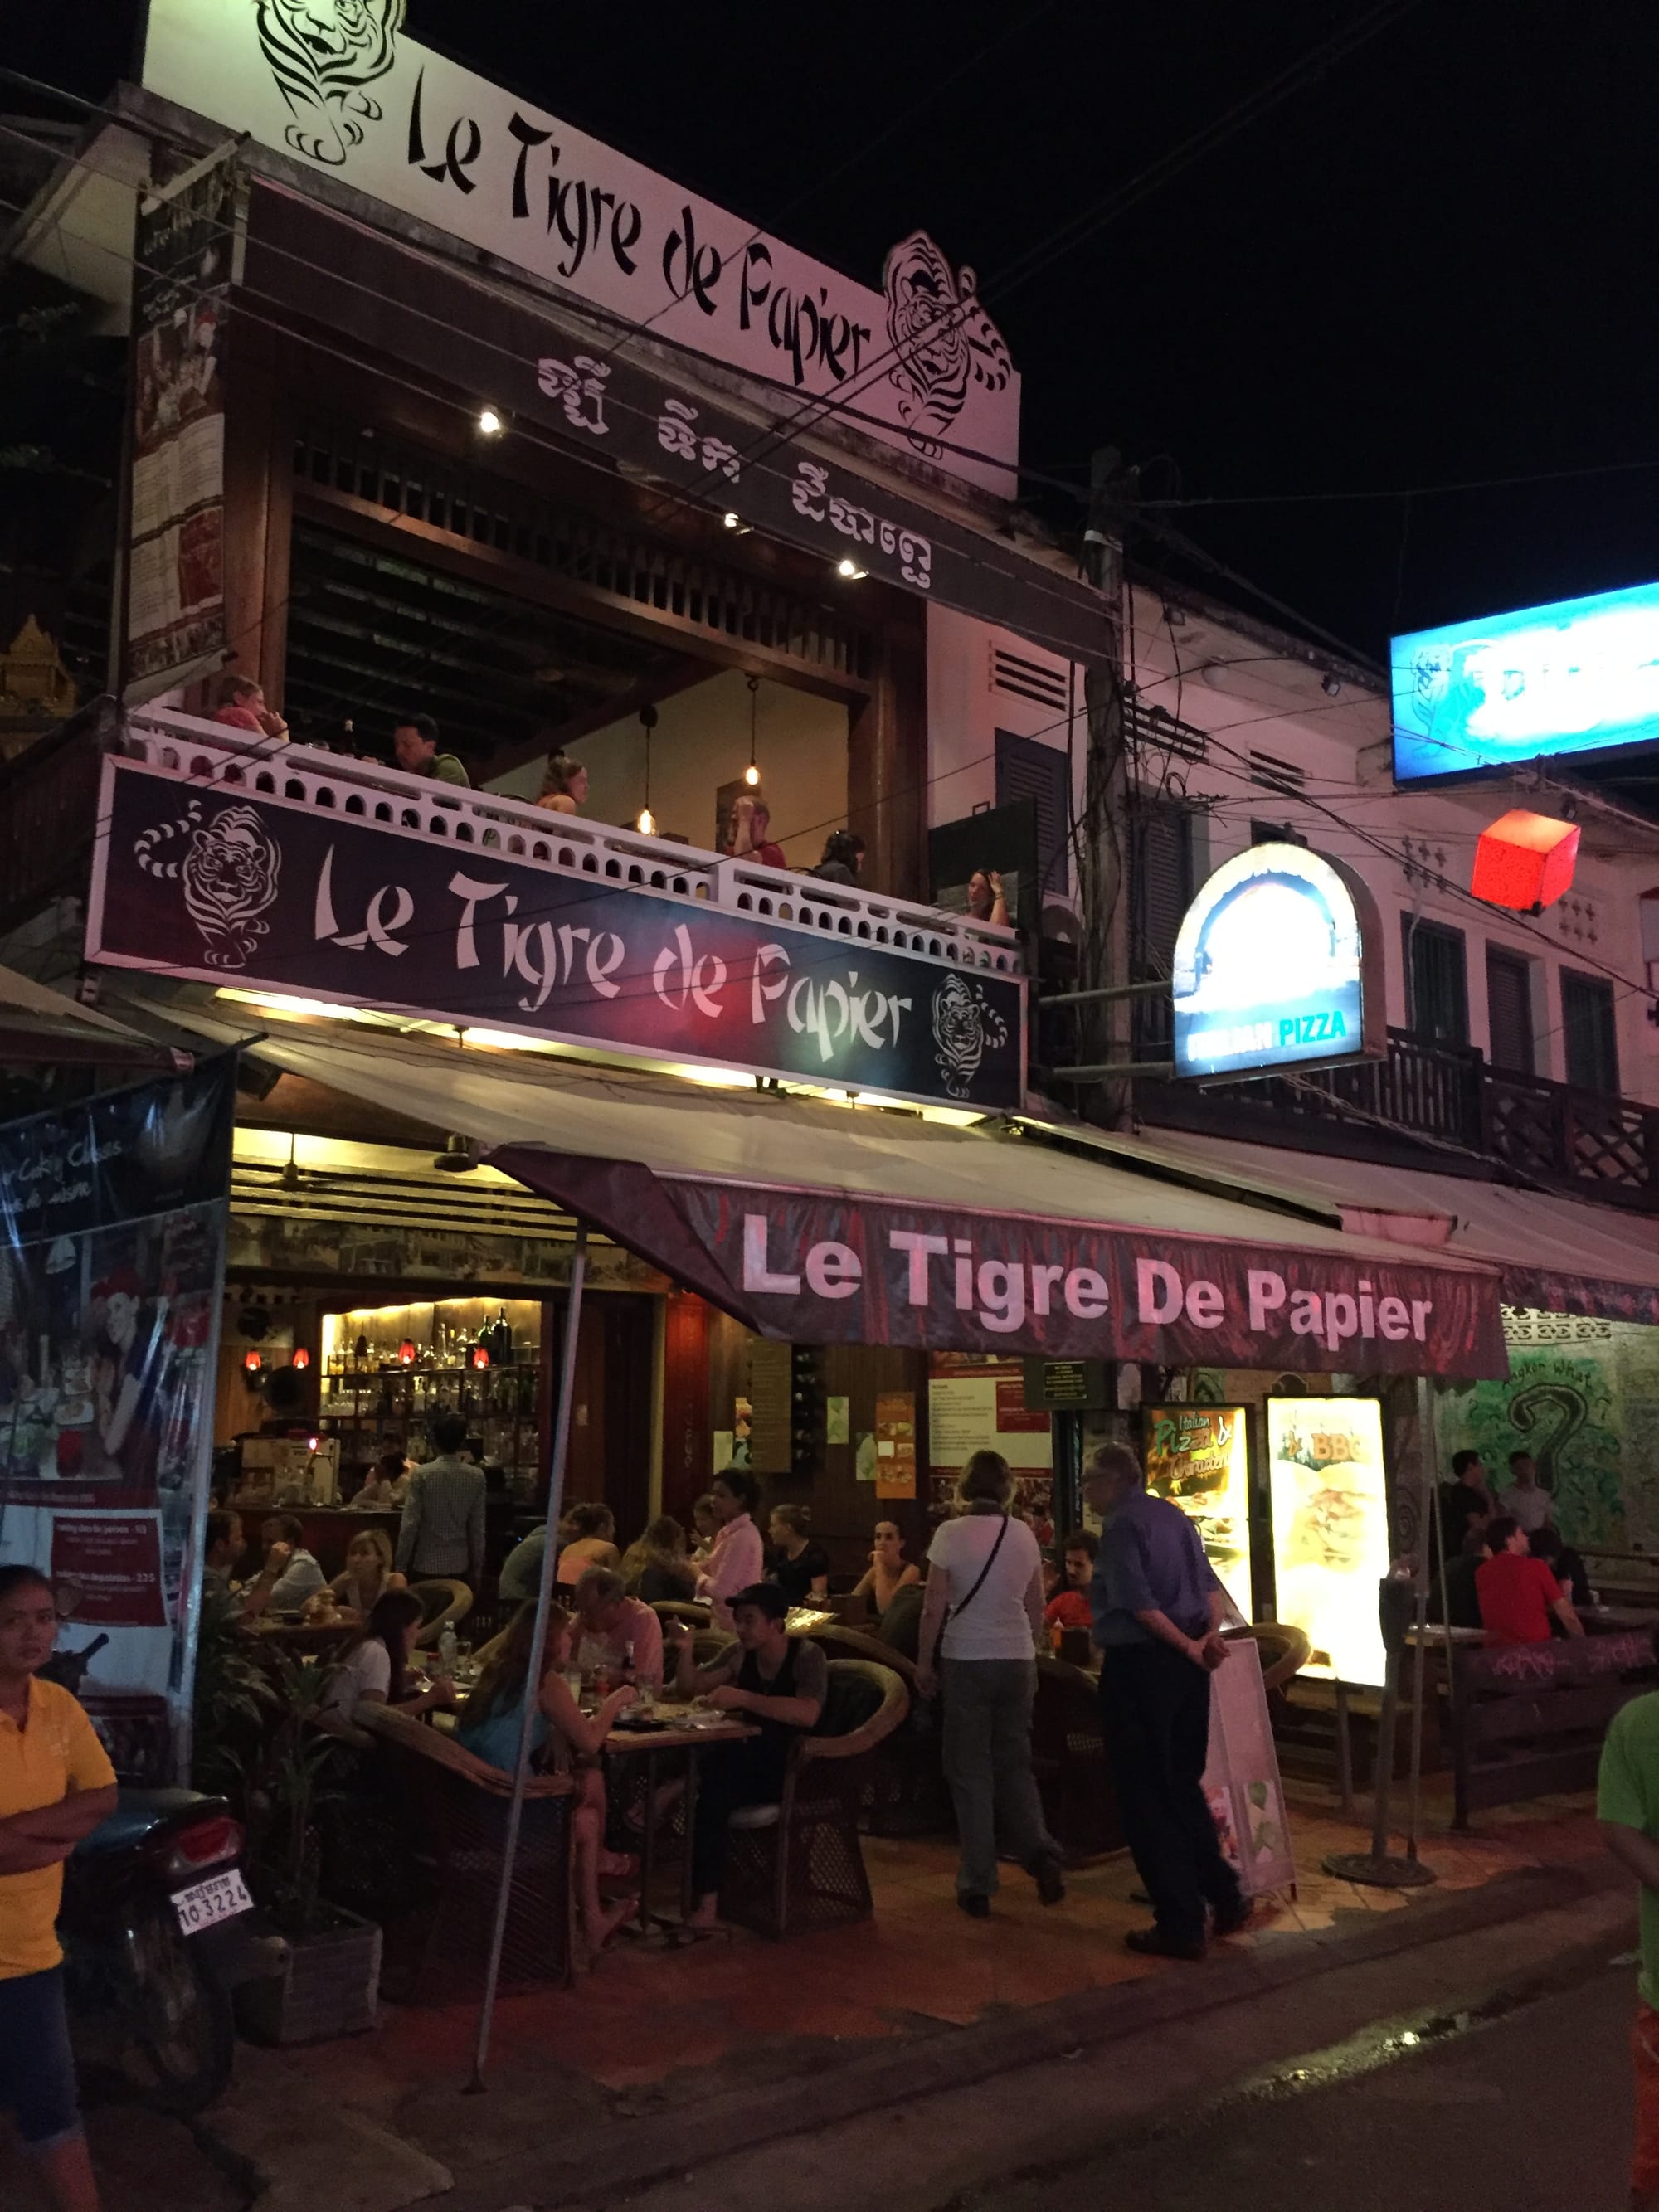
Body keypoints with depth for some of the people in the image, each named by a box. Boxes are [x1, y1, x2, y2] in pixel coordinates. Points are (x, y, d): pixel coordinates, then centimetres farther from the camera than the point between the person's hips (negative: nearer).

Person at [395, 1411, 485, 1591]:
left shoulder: (421, 1474, -9)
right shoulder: (476, 1476, -2)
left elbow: (409, 1525, -10)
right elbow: (477, 1527, 1)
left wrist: (401, 1566, -1)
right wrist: (477, 1568, 9)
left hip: (426, 1565, -2)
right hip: (460, 1566, 2)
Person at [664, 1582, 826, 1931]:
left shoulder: (807, 1656, -10)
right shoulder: (740, 1653, 8)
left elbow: (808, 1714, -27)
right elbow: (688, 1689, 14)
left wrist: (743, 1698, -31)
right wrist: (685, 1651, -5)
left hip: (798, 1769, -6)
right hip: (750, 1759, 6)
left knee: (712, 1781, -32)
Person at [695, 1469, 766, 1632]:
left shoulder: (742, 1536, -20)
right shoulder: (731, 1531, 10)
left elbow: (721, 1589, -22)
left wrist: (701, 1578, -4)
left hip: (734, 1624, -9)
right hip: (728, 1619, 9)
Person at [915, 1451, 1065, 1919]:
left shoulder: (951, 1533, -10)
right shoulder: (1024, 1535, 2)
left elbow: (934, 1607, -9)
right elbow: (1037, 1607, 9)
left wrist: (924, 1662, 1)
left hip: (966, 1660, -3)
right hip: (1018, 1658, 3)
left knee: (971, 1770, 6)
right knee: (1015, 1764, 17)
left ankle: (978, 1886, 9)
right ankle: (1040, 1852, -3)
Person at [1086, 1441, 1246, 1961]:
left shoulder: (1122, 1526, -13)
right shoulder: (1175, 1517, 13)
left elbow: (1139, 1603, -22)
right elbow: (1210, 1586, 11)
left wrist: (1188, 1647, -13)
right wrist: (1211, 1634, -3)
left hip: (1139, 1664, -8)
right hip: (1185, 1665, 8)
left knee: (1146, 1798, 1)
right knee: (1183, 1787, 20)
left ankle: (1180, 1926, 6)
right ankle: (1225, 1898, 24)